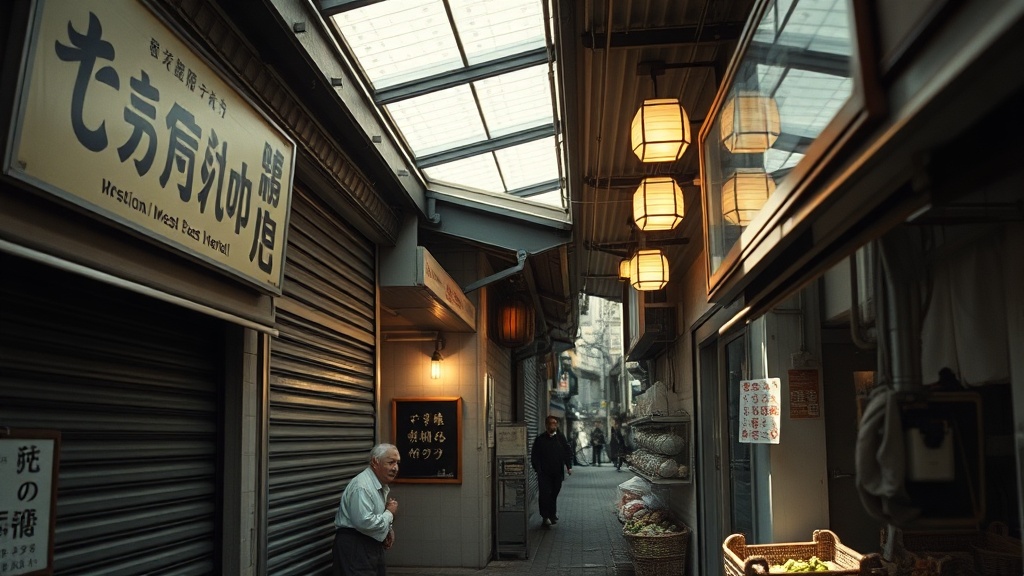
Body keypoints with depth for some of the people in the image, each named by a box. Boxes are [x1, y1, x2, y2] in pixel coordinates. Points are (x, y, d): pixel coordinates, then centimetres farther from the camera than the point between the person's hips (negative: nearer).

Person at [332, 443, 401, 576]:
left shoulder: (382, 484, 10)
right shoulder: (362, 486, -21)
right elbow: (364, 522, -30)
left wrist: (389, 529, 2)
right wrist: (389, 513, -15)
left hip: (372, 544, 9)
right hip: (354, 546, -9)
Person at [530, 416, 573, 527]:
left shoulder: (561, 438, 8)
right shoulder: (540, 439, 3)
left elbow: (568, 453, 10)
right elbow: (534, 455, 3)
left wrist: (569, 466, -1)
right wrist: (537, 468, -7)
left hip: (557, 473, 2)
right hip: (544, 473, -2)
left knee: (554, 494, 8)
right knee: (545, 494, -8)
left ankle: (553, 515, 22)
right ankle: (546, 516, -1)